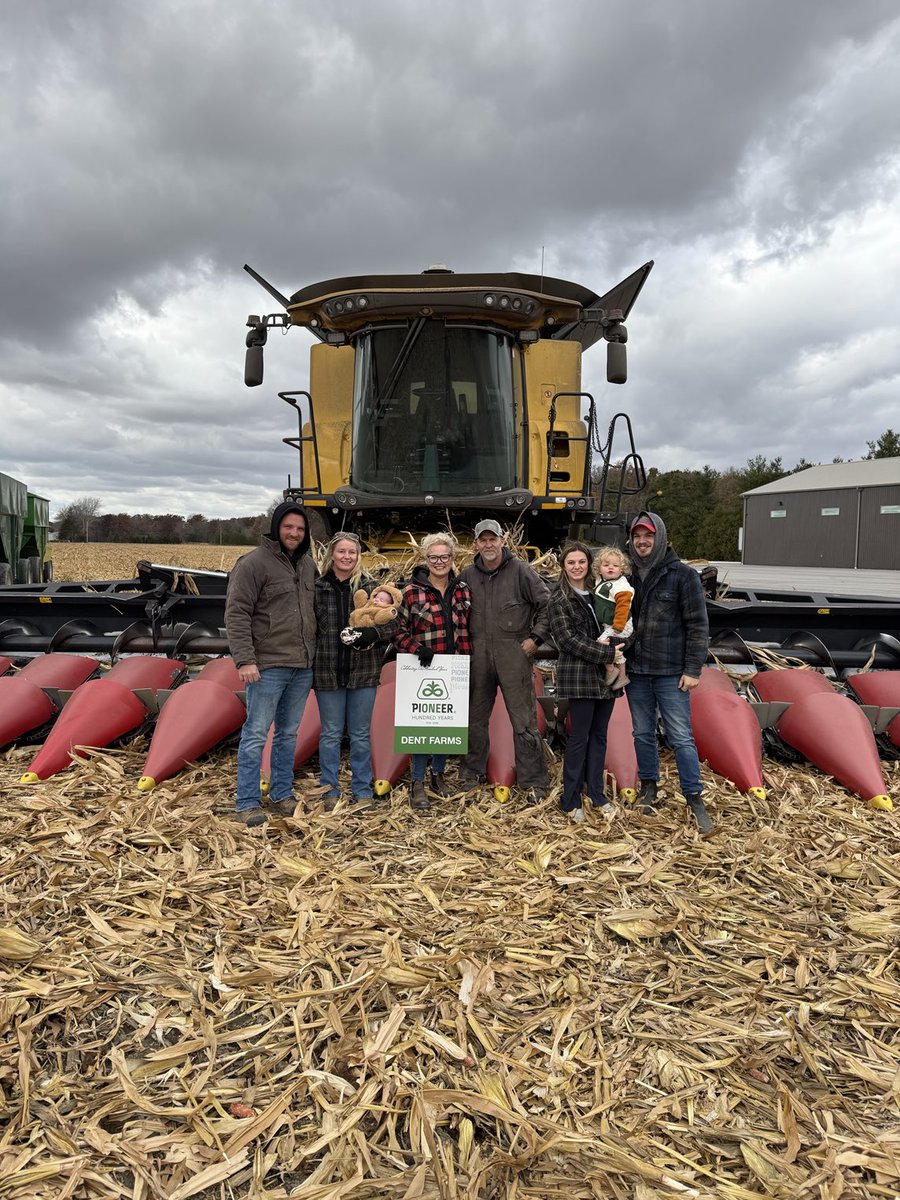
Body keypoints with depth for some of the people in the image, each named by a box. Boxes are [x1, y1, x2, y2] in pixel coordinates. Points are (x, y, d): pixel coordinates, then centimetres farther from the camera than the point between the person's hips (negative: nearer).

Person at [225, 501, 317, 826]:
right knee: (256, 734, -1)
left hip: (303, 666, 7)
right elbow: (236, 614, -12)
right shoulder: (253, 563, -8)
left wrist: (314, 655, 14)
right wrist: (244, 659, -19)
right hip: (269, 666, -7)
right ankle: (247, 803, 8)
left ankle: (282, 795, 26)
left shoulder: (308, 564, 13)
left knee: (289, 733, 14)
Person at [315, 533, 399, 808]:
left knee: (361, 734, 11)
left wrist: (373, 634, -18)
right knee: (330, 734, 10)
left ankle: (362, 791, 24)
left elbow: (393, 622, 1)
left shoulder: (372, 587, 0)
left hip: (363, 672, 0)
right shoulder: (317, 588, -1)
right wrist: (309, 663, -4)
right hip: (328, 672, 0)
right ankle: (329, 791, 24)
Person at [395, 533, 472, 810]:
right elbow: (398, 631, -3)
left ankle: (439, 774, 30)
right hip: (424, 670, -4)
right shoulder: (411, 592, -5)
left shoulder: (462, 590, 7)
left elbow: (468, 629, 13)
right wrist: (417, 649, -19)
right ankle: (417, 784, 11)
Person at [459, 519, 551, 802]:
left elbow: (547, 605, 0)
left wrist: (536, 638, -5)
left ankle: (533, 782, 6)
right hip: (478, 654, 4)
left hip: (514, 653, -4)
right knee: (475, 717, 13)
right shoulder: (467, 576, 10)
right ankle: (471, 772, 28)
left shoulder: (520, 571, -2)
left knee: (524, 720, -2)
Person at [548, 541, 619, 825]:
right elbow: (569, 640, -13)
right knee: (579, 737, -1)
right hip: (579, 676, -5)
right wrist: (607, 653, -16)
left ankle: (597, 794, 22)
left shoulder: (599, 592, 12)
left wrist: (616, 652, 1)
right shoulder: (559, 600, -5)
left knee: (599, 735, 11)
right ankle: (571, 801, 10)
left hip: (605, 675, 6)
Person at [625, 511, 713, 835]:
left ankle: (695, 799, 9)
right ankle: (649, 789, 30)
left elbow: (698, 625, -6)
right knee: (643, 734, 14)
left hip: (671, 672, -4)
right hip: (636, 671, 4)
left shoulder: (683, 575, -5)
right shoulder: (628, 575, 7)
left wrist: (693, 670, -10)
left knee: (681, 737, -2)